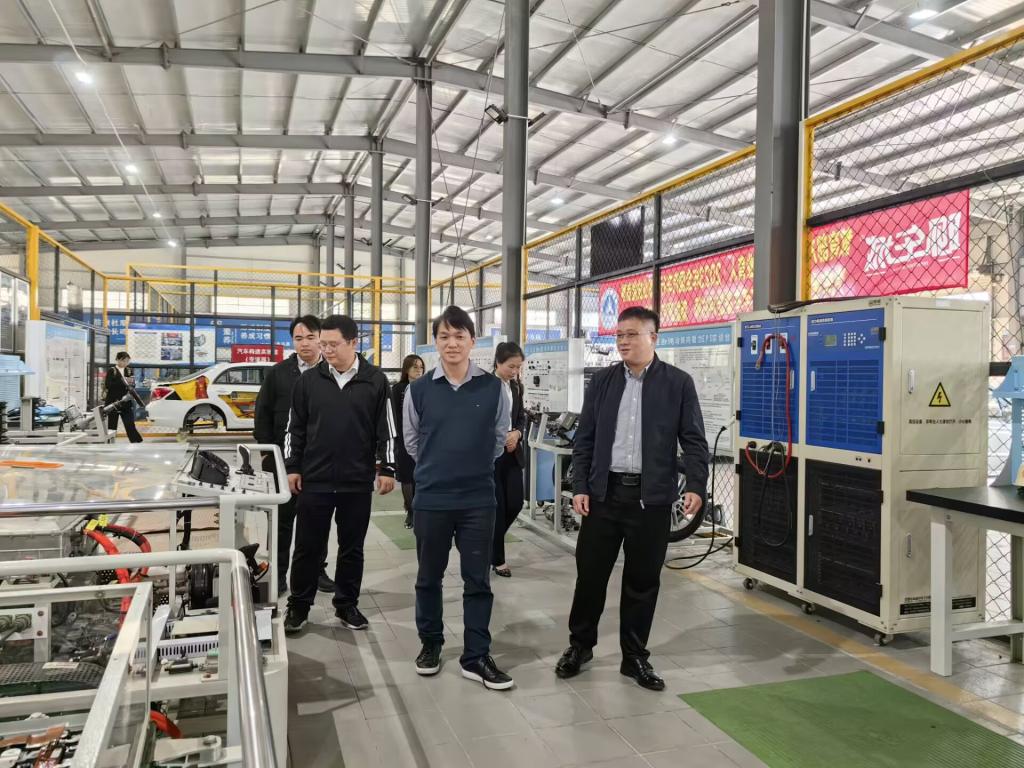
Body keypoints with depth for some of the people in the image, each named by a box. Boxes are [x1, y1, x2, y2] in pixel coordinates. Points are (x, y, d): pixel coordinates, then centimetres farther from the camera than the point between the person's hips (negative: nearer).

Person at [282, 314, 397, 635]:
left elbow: (386, 428, 1)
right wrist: (292, 467, 4)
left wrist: (387, 469, -2)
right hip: (314, 480, 1)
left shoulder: (375, 380, -2)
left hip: (358, 482, 0)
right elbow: (295, 428, 8)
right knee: (307, 547, 8)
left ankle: (347, 605, 27)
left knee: (352, 548, 11)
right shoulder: (309, 379, 2)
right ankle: (298, 606, 24)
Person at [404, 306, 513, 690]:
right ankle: (430, 643, 33)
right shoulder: (419, 389, -4)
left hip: (479, 499, 0)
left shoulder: (493, 388, -4)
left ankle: (476, 656, 18)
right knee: (429, 577, 14)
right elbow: (411, 440, 8)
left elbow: (500, 438, 8)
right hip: (431, 498, 0)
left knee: (478, 580, 7)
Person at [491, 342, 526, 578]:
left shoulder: (517, 386, 9)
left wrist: (517, 433, -6)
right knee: (497, 507, 0)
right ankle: (497, 559, 15)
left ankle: (491, 541, 30)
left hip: (512, 454, 6)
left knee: (515, 503, 4)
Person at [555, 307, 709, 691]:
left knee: (642, 580, 9)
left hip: (651, 496, -1)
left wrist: (696, 485, -13)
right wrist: (579, 487, -1)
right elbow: (584, 439, 6)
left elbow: (694, 440, -1)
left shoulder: (678, 383, 0)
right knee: (590, 572, 8)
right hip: (604, 492, 2)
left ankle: (635, 657, 25)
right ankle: (579, 645, 28)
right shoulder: (601, 381, 6)